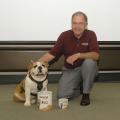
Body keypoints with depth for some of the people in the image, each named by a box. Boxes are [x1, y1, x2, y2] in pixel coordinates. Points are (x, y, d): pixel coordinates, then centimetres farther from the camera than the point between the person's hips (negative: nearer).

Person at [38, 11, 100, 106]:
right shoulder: (64, 36, -11)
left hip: (86, 68, -1)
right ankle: (78, 87, 18)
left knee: (89, 62, -36)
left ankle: (86, 94, -14)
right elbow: (52, 54, -10)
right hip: (70, 70, 1)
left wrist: (78, 55, -37)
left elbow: (96, 55, -24)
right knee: (62, 95, -18)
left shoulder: (91, 34, -15)